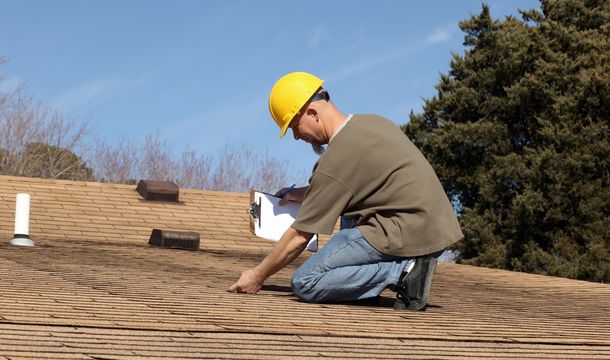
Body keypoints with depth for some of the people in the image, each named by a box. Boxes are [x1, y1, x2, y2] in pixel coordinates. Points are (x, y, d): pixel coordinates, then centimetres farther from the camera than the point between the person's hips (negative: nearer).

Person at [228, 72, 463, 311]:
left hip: (407, 235, -9)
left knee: (304, 283, -8)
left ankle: (403, 271, -12)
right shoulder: (373, 122, 14)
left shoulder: (337, 160, -12)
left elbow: (299, 236, -7)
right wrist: (302, 194, 27)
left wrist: (258, 276, 5)